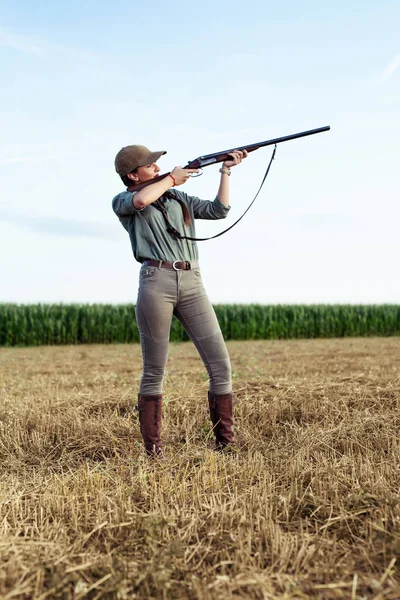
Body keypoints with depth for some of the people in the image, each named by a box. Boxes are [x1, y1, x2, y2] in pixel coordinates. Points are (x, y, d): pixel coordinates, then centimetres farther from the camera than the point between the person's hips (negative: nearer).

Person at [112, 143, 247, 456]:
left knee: (220, 364, -4)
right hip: (156, 281, -4)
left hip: (192, 283, 4)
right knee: (154, 371, 1)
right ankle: (153, 450, 11)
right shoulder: (122, 202, 8)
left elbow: (219, 210, 17)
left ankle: (226, 443, 6)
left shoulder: (179, 197, 23)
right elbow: (141, 199, -15)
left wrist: (225, 171, 12)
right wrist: (172, 178, 0)